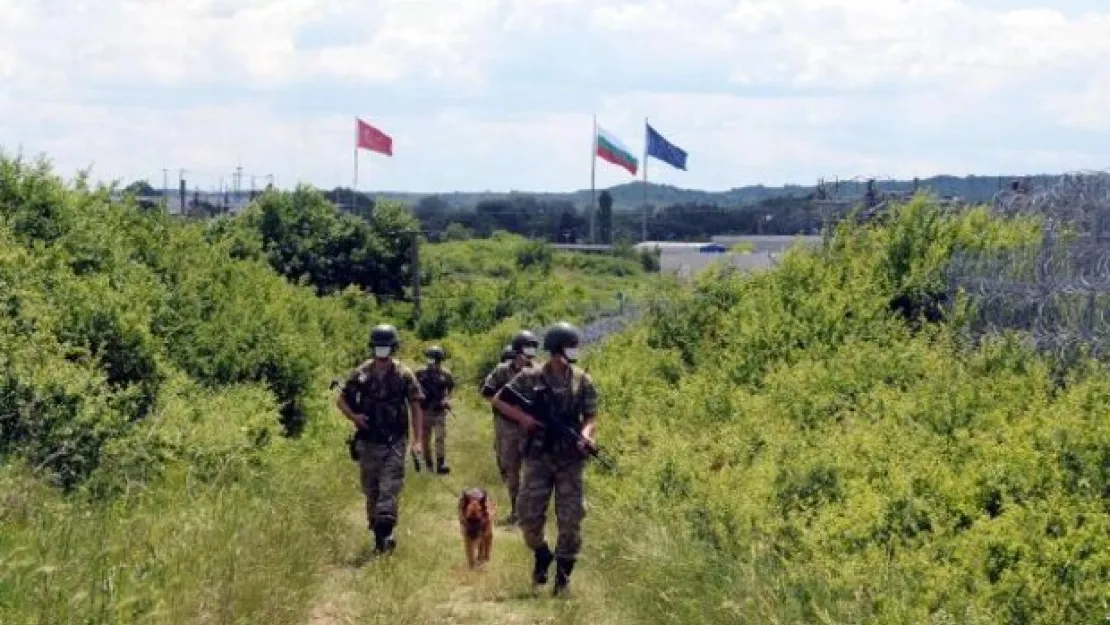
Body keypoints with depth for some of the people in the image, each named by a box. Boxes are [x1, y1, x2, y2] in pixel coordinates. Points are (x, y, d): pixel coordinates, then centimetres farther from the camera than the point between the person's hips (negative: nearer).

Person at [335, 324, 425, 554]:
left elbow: (416, 407, 0)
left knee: (390, 489, -12)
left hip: (394, 442, -2)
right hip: (368, 442, 2)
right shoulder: (361, 373, 2)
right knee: (371, 490, 9)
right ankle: (377, 531, 20)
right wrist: (353, 416, -8)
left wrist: (417, 440, -7)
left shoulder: (404, 375, -2)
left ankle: (385, 532, -16)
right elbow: (341, 400, 11)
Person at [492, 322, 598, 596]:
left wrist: (585, 435, -20)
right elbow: (498, 400, 3)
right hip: (538, 458, -1)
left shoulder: (583, 381, 2)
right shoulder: (530, 378, -2)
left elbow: (591, 416, 2)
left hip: (570, 460, 1)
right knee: (529, 514, -2)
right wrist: (522, 417, -12)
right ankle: (541, 556, 25)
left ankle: (563, 572, 11)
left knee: (570, 519, -1)